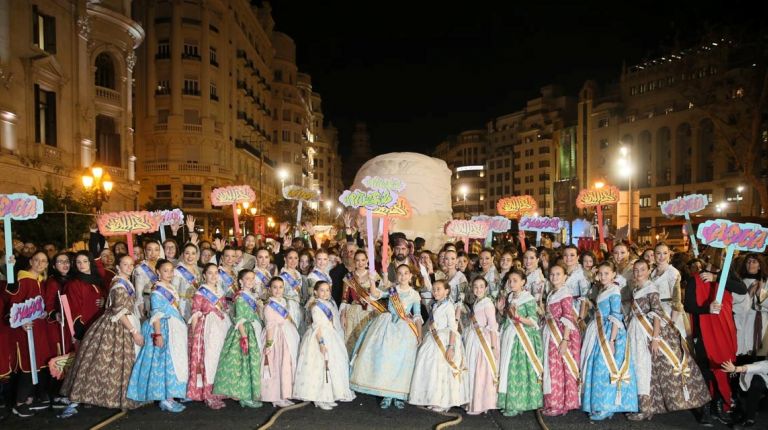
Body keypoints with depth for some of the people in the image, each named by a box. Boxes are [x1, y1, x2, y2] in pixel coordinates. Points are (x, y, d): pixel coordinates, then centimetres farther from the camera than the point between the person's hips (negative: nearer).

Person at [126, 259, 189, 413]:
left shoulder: (171, 289, 13)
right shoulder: (157, 292, -12)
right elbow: (156, 315, -17)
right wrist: (158, 334, -23)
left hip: (175, 330, 9)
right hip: (164, 330, -9)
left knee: (175, 362, 10)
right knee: (166, 363, -6)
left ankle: (169, 396, 17)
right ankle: (165, 399, 0)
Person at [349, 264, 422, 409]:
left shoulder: (414, 294, 3)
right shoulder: (391, 290, 7)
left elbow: (417, 316, 2)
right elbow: (375, 294, -6)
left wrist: (419, 335, -5)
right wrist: (372, 281, -19)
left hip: (404, 329, -1)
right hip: (387, 326, 1)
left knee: (401, 360, -1)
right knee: (384, 358, -3)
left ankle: (398, 395, 13)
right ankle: (387, 395, 9)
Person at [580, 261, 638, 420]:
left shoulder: (614, 292, -12)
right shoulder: (602, 291, 13)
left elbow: (616, 318, -16)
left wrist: (612, 340, -21)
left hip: (610, 334, -9)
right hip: (600, 333, 9)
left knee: (605, 368, -5)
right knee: (597, 368, 11)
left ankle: (606, 408, 4)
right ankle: (600, 406, 20)